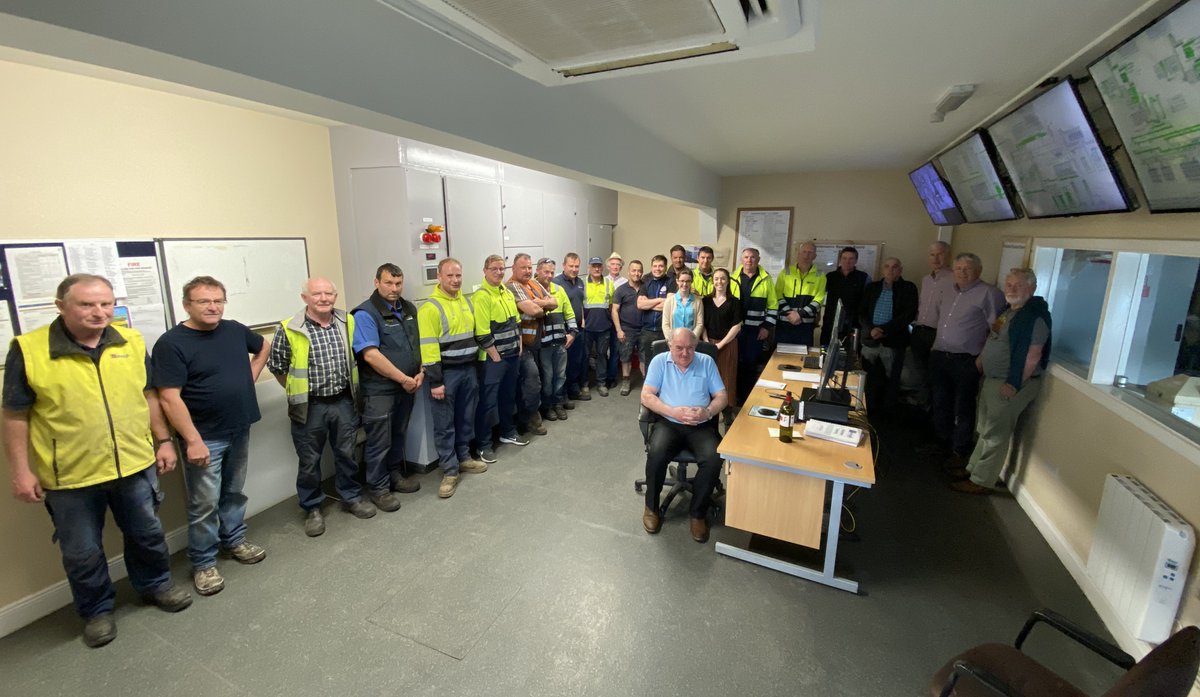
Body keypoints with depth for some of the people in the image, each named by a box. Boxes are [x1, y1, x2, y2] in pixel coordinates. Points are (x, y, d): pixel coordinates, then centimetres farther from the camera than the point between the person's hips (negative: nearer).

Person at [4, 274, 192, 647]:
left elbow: (148, 395, 6)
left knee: (147, 533, 19)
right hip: (69, 476, -2)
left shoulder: (131, 342, -2)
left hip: (135, 464, 2)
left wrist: (163, 440, 6)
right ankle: (97, 609, 37)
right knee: (82, 552, 15)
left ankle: (155, 584, 42)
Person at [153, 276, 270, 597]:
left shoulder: (235, 330, 3)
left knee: (234, 493, 19)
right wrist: (193, 440, -21)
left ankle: (235, 540, 37)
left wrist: (250, 377, 10)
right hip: (204, 438, -5)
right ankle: (203, 564, 20)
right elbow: (169, 398, -18)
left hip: (239, 431, 5)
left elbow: (263, 347, 25)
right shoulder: (171, 343, -14)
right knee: (205, 504, 4)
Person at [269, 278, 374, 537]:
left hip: (343, 402, 3)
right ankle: (312, 508, 28)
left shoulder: (348, 322, 0)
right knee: (309, 460, 11)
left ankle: (351, 497, 33)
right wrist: (297, 392, 3)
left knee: (347, 453, 15)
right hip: (310, 406, -3)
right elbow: (276, 366, 0)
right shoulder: (289, 329, -11)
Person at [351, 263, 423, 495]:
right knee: (379, 441, 4)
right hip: (379, 390, -6)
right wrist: (403, 379, -17)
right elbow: (370, 355, -20)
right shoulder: (365, 314, -13)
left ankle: (395, 475, 37)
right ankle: (378, 488, 20)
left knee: (399, 436, 19)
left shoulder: (409, 309, 9)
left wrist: (420, 373, 0)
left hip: (408, 386, 7)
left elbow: (419, 344, 15)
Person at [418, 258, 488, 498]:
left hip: (468, 369, 7)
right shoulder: (431, 308, -13)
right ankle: (450, 471, 10)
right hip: (447, 372, -7)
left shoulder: (466, 302, 10)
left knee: (466, 418, 16)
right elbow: (428, 347, -17)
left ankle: (463, 458, 31)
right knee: (445, 424, 2)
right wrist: (435, 381, -18)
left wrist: (475, 365, 15)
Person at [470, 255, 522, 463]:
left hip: (513, 355, 8)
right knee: (488, 402, -1)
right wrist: (496, 357, -16)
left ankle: (508, 432, 35)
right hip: (493, 358, -8)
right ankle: (483, 445, 10)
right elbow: (482, 333, -19)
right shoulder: (481, 296, -15)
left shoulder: (508, 293, 12)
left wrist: (519, 347, 10)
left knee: (509, 396, 19)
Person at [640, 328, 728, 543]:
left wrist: (708, 412, -17)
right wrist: (673, 412, -19)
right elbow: (646, 396, -5)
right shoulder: (659, 361, 3)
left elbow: (722, 396, 5)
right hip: (669, 423, -1)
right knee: (656, 454, -31)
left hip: (701, 426, 1)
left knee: (713, 459, -28)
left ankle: (698, 513, -4)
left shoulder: (707, 362, 8)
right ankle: (651, 507, -2)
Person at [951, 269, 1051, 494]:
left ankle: (982, 481, 10)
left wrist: (1014, 384, -22)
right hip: (992, 379, 9)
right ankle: (973, 469, 31)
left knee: (995, 435, 0)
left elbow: (1033, 355, -23)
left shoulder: (1035, 315, -19)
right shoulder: (1009, 310, 10)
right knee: (985, 429, 18)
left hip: (1010, 384, -9)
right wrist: (982, 358, 12)